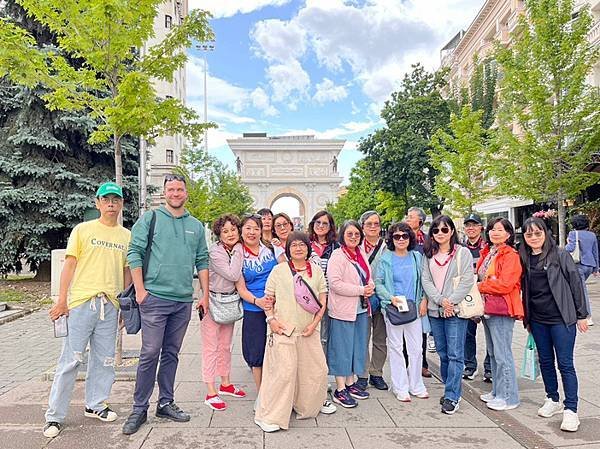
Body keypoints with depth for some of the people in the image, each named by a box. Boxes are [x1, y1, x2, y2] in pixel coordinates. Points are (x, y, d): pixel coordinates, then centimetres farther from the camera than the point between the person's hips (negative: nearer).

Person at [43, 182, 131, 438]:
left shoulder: (126, 236, 10)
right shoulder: (82, 230, 2)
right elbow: (70, 265, -1)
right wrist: (62, 301, -7)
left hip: (110, 304, 3)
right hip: (81, 302, -3)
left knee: (104, 359, 11)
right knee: (70, 360, 0)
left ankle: (95, 405, 28)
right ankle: (55, 416, 12)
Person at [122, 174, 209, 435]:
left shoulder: (196, 226, 12)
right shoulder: (149, 219, 1)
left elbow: (202, 262, 13)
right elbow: (135, 254, -3)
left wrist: (205, 295, 7)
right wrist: (140, 289, -10)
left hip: (184, 301, 4)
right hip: (155, 297, -4)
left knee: (171, 354, 12)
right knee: (150, 353, -2)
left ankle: (166, 403, 25)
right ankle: (139, 408, 13)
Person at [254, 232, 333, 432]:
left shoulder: (317, 270, 8)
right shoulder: (279, 270, 1)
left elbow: (322, 300, 8)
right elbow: (268, 298, 4)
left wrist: (315, 322, -3)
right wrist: (271, 319, -8)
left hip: (309, 331, 4)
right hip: (283, 329, -3)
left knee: (317, 369, 10)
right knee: (283, 372, -6)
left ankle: (306, 406, 35)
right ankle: (270, 416, 9)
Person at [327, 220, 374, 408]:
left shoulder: (361, 254, 12)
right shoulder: (337, 255, -12)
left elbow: (368, 277, 21)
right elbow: (335, 283, -21)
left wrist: (370, 287, -2)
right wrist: (361, 290, -18)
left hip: (361, 309, 8)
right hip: (342, 310, -8)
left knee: (357, 347, 15)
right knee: (342, 348, 1)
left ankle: (350, 383, 29)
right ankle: (340, 390, 12)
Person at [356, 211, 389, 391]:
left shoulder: (387, 248, 4)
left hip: (382, 299, 2)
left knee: (381, 338, 8)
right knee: (363, 338, 1)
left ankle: (376, 373, 22)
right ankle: (363, 375, 14)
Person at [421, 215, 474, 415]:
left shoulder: (463, 253, -1)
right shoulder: (429, 255, 12)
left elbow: (467, 281, -8)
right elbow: (426, 281, 4)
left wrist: (451, 302, -14)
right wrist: (440, 300, -10)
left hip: (456, 310, -5)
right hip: (435, 310, 5)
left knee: (455, 354, -4)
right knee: (443, 354, 12)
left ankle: (451, 396, 3)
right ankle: (453, 390, 26)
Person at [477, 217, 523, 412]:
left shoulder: (510, 256, -12)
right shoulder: (487, 253, 13)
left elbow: (505, 284, -20)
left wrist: (480, 286, -12)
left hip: (502, 311, -9)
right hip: (487, 308, 9)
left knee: (502, 354, -2)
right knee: (493, 353, 17)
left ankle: (509, 397, 10)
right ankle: (497, 391, 29)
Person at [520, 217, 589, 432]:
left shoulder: (560, 255, -7)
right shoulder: (524, 259, 5)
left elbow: (575, 283, -5)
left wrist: (581, 314, -4)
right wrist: (526, 318, 13)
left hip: (561, 318, -4)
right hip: (538, 320, 5)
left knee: (565, 363, -1)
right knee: (545, 361, 14)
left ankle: (571, 410, 8)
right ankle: (553, 400, 30)